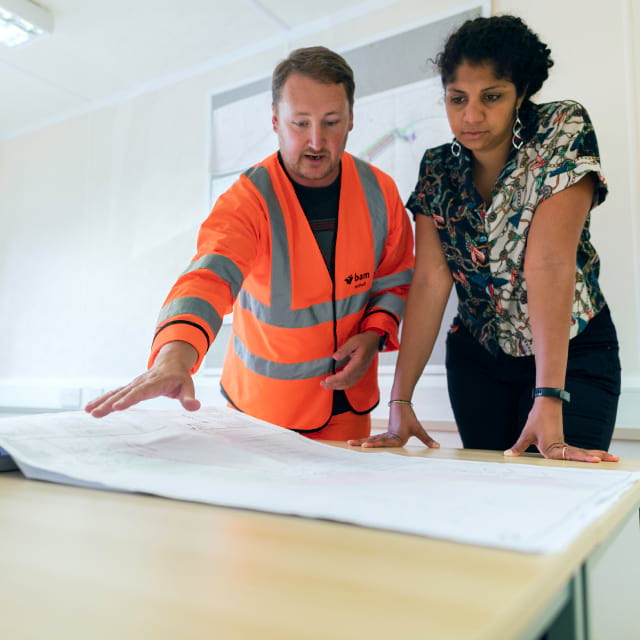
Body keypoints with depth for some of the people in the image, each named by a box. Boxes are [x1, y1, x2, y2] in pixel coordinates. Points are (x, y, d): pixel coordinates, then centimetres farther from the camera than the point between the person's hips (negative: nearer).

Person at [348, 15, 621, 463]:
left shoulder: (563, 132, -16)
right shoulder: (437, 170, -5)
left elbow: (550, 263, -28)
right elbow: (431, 282, -14)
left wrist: (549, 401, -33)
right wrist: (401, 400, -22)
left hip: (571, 353, -3)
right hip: (477, 358, 3)